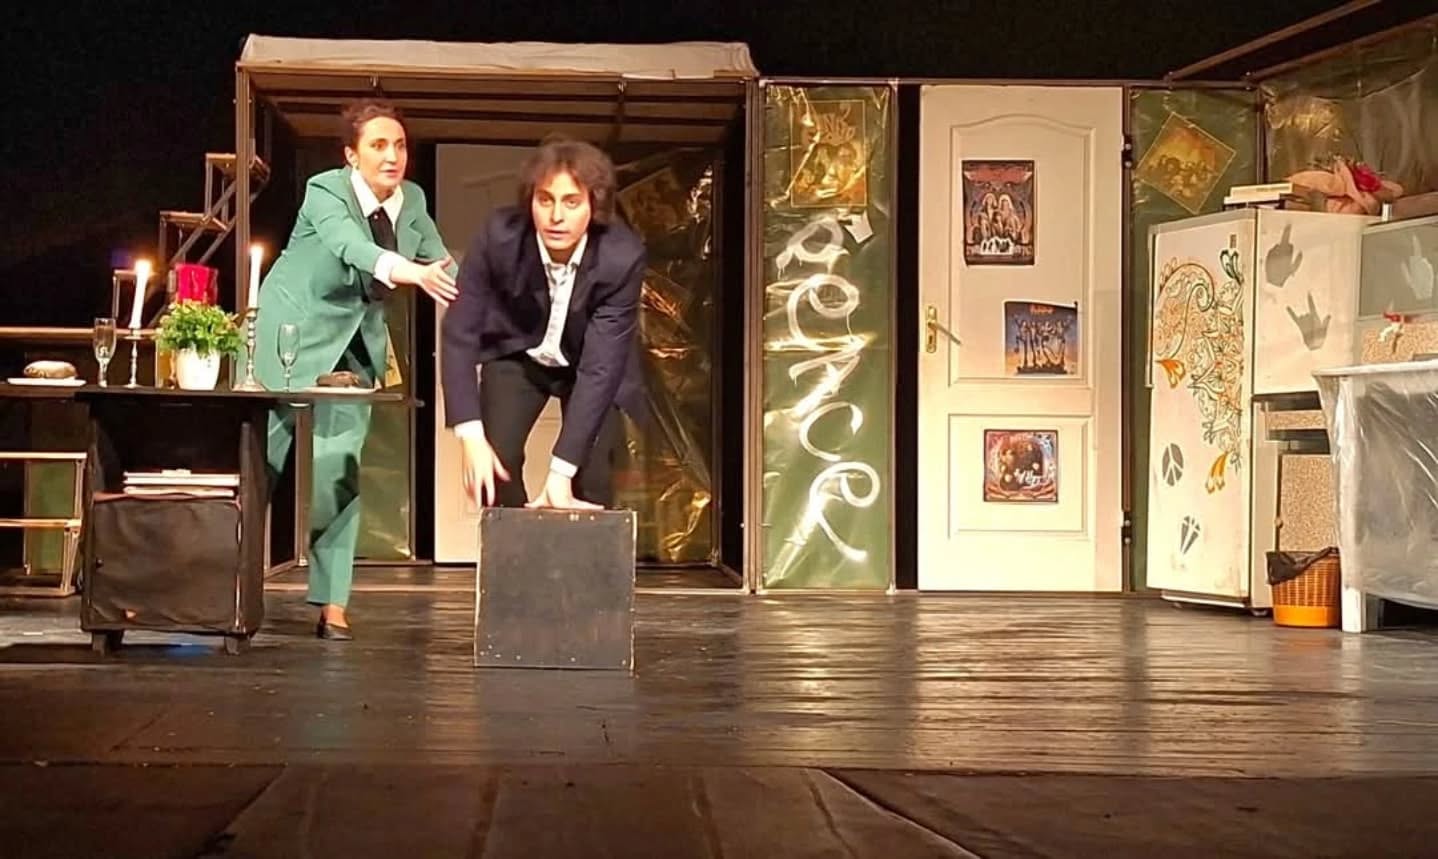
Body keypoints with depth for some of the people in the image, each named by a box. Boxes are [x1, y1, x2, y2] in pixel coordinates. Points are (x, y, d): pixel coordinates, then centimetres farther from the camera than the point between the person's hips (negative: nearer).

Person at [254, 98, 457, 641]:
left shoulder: (412, 200, -4)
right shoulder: (325, 192, -21)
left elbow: (441, 262, 2)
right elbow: (351, 247, -41)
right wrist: (412, 272, -58)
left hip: (357, 342, 5)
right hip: (298, 334, -4)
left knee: (343, 465, -2)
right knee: (271, 452, -4)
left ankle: (332, 605, 0)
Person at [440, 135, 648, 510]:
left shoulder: (623, 257, -33)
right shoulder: (499, 236, -30)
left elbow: (601, 367, -32)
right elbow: (459, 333, -25)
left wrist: (560, 471, -37)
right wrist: (471, 436, -34)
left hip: (593, 363, -1)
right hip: (517, 354, 1)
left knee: (591, 480, -17)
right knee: (495, 462, -16)